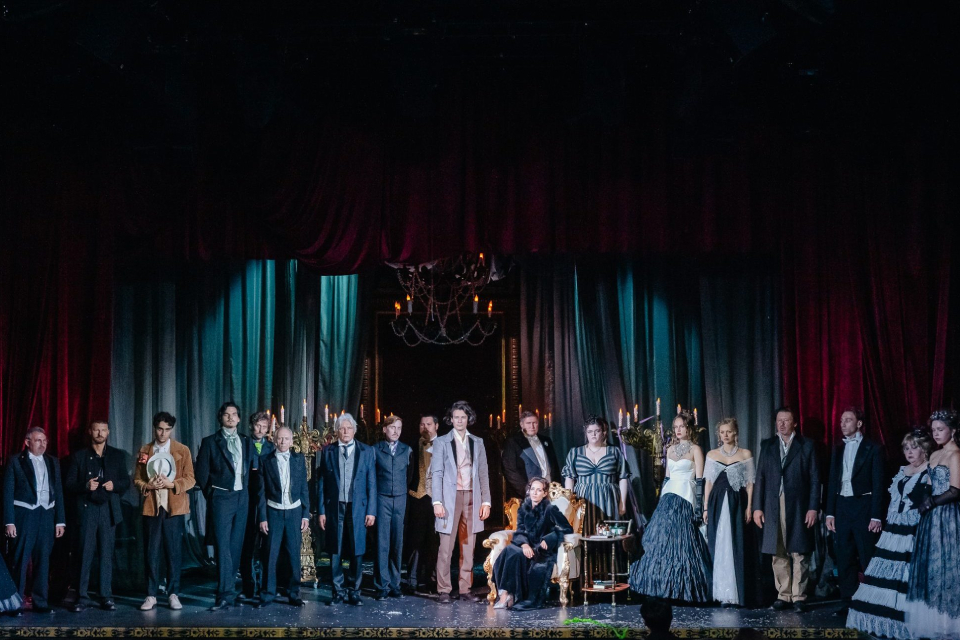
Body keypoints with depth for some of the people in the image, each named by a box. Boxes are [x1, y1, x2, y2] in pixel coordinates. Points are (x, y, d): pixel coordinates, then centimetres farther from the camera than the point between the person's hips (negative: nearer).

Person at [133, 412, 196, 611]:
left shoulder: (183, 451, 4)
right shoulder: (144, 450, 9)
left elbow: (190, 479, 0)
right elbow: (137, 479, 8)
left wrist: (171, 484, -16)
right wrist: (148, 486, -12)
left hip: (174, 508, -1)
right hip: (151, 507, 1)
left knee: (174, 552, 2)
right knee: (152, 553, 3)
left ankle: (173, 594, 10)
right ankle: (151, 595, 10)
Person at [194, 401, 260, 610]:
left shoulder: (247, 443, 12)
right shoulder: (210, 442, 1)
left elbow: (255, 467, 14)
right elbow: (201, 473, 2)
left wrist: (250, 492, 3)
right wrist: (210, 495, 2)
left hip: (242, 498, 4)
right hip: (221, 498, -4)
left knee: (236, 547, 5)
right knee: (223, 547, -9)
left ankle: (228, 591, 11)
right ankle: (226, 594, -12)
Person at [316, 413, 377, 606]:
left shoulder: (366, 451, 6)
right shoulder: (328, 452, 7)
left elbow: (371, 483, 4)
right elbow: (321, 483, 6)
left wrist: (371, 511, -2)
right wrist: (321, 511, 1)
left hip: (358, 508, 0)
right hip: (334, 508, 1)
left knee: (357, 552, 1)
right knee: (335, 552, 3)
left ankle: (354, 591, 13)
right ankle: (338, 591, 14)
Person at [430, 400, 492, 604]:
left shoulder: (477, 443, 13)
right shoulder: (442, 442, 4)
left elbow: (483, 474, 12)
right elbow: (437, 473, -1)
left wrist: (486, 501, 4)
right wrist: (437, 502, -10)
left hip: (472, 499, 3)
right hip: (450, 498, -3)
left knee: (468, 547, 4)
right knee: (446, 547, -4)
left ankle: (466, 589, 9)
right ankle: (444, 590, 1)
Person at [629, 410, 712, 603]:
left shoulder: (695, 449, -2)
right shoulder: (670, 449, 15)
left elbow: (700, 480, -6)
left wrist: (698, 508, -12)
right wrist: (660, 501, 15)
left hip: (685, 499, -6)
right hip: (668, 498, 6)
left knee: (681, 543, -7)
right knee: (661, 542, 1)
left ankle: (682, 589, 1)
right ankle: (665, 587, 9)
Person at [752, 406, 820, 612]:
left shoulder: (807, 446, 5)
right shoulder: (767, 445, 13)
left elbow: (815, 479, 2)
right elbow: (760, 477, 10)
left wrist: (813, 508, -6)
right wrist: (757, 507, 4)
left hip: (798, 508, -3)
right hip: (772, 507, 3)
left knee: (799, 554, -1)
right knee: (779, 555, 5)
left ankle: (799, 597, 6)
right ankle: (783, 595, 12)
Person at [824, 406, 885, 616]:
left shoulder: (873, 448, -2)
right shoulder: (838, 450, 13)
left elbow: (878, 483, -6)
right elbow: (832, 482, 13)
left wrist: (876, 516, -11)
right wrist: (830, 513, 6)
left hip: (864, 506, -5)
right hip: (842, 507, 5)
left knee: (868, 559, -3)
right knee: (844, 559, 6)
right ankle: (847, 603, 13)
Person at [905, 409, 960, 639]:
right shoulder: (935, 455, 15)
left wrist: (930, 503, -12)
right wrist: (925, 501, 2)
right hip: (931, 517, 8)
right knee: (930, 566, 9)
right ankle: (933, 619, 15)